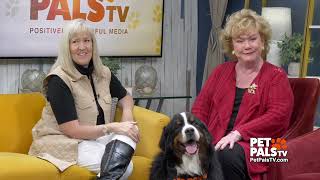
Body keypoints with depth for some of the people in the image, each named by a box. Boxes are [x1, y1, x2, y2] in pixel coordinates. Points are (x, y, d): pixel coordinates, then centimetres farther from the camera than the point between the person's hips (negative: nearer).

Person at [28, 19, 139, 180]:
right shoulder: (58, 80, -13)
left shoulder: (103, 73, 5)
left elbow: (125, 97, 22)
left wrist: (127, 115, -2)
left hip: (96, 136, 6)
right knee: (124, 166, -26)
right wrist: (112, 127, -19)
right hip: (64, 141, -6)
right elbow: (72, 130, -17)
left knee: (128, 131, -25)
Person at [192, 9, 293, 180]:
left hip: (253, 143, -2)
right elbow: (201, 107, 16)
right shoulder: (221, 71, 21)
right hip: (214, 143, 3)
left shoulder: (276, 76, 8)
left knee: (227, 156, -37)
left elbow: (278, 116, -6)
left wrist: (238, 133, -17)